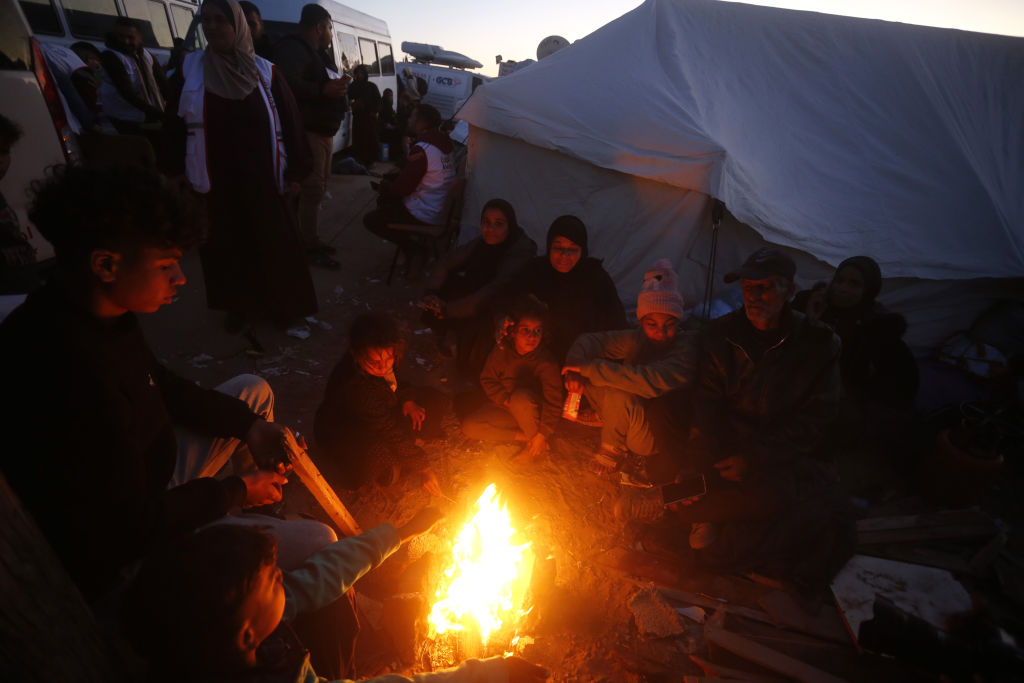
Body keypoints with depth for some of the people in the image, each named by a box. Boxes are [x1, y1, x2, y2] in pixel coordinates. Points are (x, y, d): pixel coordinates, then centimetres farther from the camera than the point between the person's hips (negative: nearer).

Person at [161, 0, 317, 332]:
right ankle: (238, 306, 23)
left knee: (274, 243, 4)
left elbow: (290, 122, 0)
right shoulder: (190, 68, 4)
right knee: (226, 245, 7)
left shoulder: (265, 72, 0)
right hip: (215, 180, 2)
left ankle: (282, 306, 21)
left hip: (262, 178, -1)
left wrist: (294, 172, -4)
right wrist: (174, 172, 4)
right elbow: (175, 123, 6)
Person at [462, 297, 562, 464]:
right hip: (505, 409, 4)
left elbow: (553, 402, -20)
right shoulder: (502, 351, -13)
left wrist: (542, 435, -24)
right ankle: (524, 437, -10)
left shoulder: (546, 361, -21)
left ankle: (537, 445, -13)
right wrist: (505, 400, -16)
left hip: (534, 412, -4)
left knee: (521, 396, -38)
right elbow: (487, 379, -1)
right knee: (470, 426, -16)